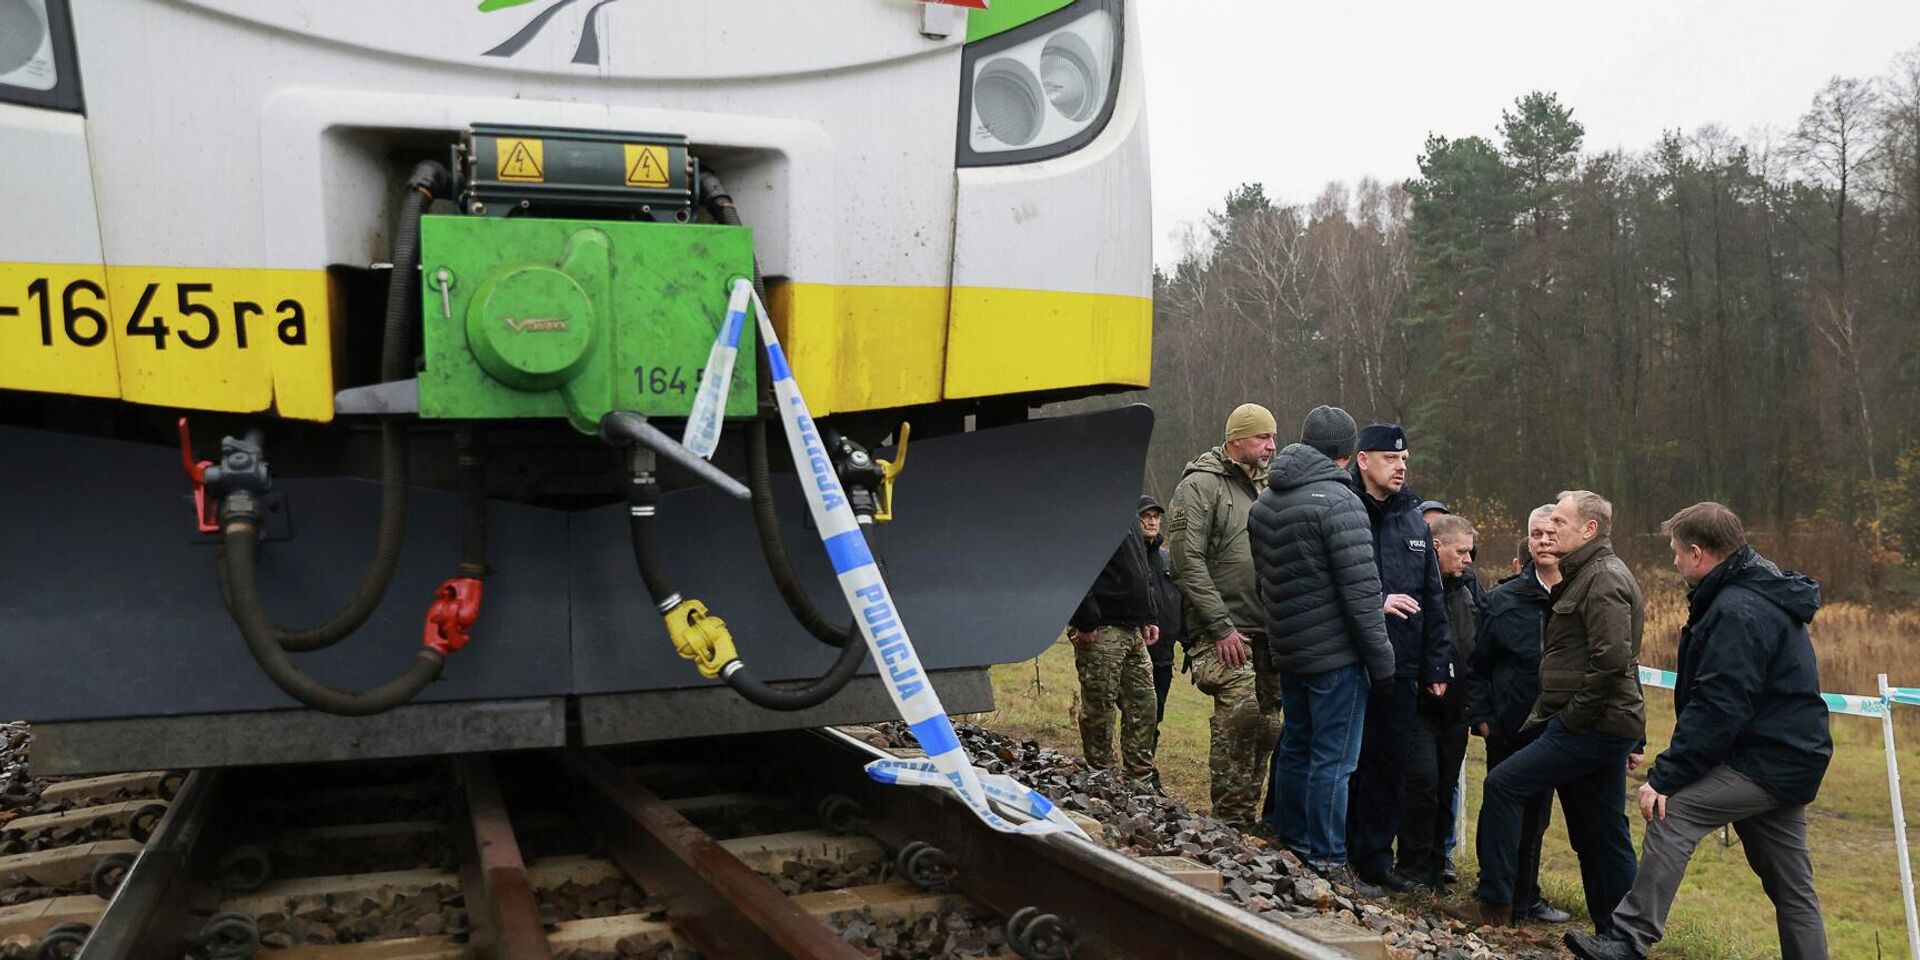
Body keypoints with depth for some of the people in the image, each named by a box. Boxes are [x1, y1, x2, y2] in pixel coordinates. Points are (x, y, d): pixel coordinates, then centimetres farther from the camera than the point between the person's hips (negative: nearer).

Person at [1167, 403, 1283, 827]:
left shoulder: (1263, 487, 19)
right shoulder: (1200, 485, -6)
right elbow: (1187, 561, -14)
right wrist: (1220, 627, -17)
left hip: (1266, 631, 8)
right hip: (1225, 632, -8)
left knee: (1265, 725, 8)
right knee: (1240, 713, -19)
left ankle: (1247, 817, 19)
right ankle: (1232, 820, -8)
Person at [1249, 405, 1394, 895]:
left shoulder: (1265, 501, 10)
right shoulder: (1338, 502, -16)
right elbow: (1361, 588, -18)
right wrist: (1380, 656, -11)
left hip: (1288, 650, 8)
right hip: (1335, 653, -8)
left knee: (1295, 746, 17)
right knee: (1333, 758, -2)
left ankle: (1290, 841, 26)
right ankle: (1327, 863, 2)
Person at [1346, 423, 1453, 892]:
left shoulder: (1415, 522, 14)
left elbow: (1433, 599, 17)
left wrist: (1437, 664, 14)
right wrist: (1375, 603, -19)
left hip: (1400, 667, 5)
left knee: (1390, 764, 9)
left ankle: (1375, 857, 19)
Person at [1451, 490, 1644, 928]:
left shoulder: (1604, 579, -13)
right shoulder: (1589, 575, 20)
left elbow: (1611, 660, -25)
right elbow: (1622, 659, 25)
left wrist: (1573, 716, -17)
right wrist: (1634, 739, 24)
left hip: (1591, 727, -10)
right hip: (1606, 725, 10)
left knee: (1503, 785, -9)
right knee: (1602, 837, 12)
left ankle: (1493, 903, -3)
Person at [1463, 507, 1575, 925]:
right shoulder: (1504, 599, -3)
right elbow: (1477, 665, 1)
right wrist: (1481, 717, -5)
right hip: (1509, 730, -2)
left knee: (1535, 818, 14)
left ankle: (1525, 898, 29)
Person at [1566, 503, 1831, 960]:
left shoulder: (1736, 611, -18)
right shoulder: (1765, 596, 16)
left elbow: (1717, 710, -24)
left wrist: (1665, 776, -22)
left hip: (1764, 761, -11)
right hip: (1792, 760, 11)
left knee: (1672, 812, -16)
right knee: (1791, 887, 14)